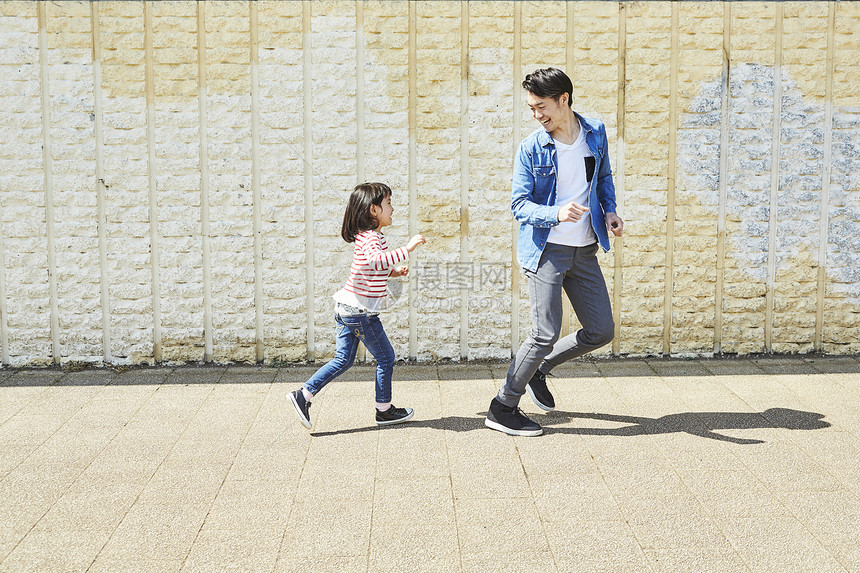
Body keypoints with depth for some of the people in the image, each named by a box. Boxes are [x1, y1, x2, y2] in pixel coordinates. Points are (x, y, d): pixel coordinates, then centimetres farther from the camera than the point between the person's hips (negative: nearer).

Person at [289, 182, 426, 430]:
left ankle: (304, 395, 9)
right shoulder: (371, 237, -17)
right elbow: (376, 260, -39)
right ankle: (384, 410, 17)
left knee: (343, 359, 14)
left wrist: (394, 271, 16)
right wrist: (407, 248, -36)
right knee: (385, 358, 5)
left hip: (346, 308, 9)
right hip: (361, 311, -9)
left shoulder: (365, 236, 15)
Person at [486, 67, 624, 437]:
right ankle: (502, 409, 7)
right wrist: (556, 214, -27)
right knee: (545, 334, -8)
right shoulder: (530, 149, -8)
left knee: (601, 331, 7)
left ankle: (538, 369, 28)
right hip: (546, 250, -5)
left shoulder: (595, 133, 5)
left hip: (585, 252, 5)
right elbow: (519, 204, -9)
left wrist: (609, 211, 4)